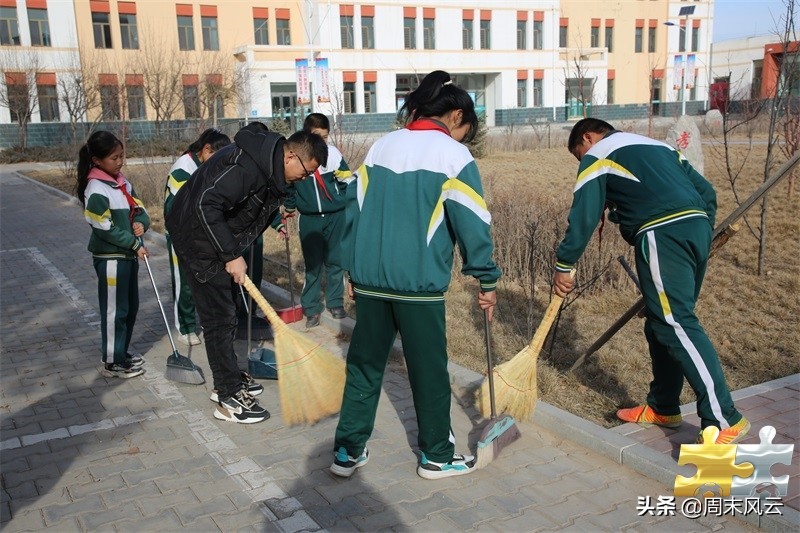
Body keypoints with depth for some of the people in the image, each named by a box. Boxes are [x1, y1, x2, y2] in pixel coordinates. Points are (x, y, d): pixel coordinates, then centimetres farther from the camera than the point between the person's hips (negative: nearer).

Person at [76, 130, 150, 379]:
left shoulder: (121, 182, 9)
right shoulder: (96, 190, -17)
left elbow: (139, 208, 13)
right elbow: (105, 228, -20)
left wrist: (141, 223, -9)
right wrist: (135, 244, -15)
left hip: (129, 255, 9)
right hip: (110, 258, -9)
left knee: (131, 306, 16)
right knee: (115, 310, 0)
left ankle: (122, 351, 31)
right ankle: (112, 362, 12)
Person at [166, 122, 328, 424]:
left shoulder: (270, 167, 3)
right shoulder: (244, 164, -29)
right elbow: (206, 205, -35)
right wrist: (231, 255, -32)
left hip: (224, 243, 10)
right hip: (201, 241, -10)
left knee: (227, 313, 17)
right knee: (219, 317, -6)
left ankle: (229, 381, 31)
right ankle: (229, 399, 3)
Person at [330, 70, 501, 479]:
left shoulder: (381, 146, 12)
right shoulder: (453, 154, -5)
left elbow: (356, 210, 12)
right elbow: (472, 222, -7)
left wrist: (354, 271, 17)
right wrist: (486, 280, 2)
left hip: (369, 277, 5)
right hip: (419, 282, -5)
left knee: (364, 363, 15)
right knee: (428, 369, 9)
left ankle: (348, 450, 22)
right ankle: (437, 456, 23)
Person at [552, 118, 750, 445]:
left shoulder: (596, 157, 10)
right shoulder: (658, 146, 30)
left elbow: (583, 216, 1)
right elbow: (706, 193, 24)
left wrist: (563, 265, 8)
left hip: (662, 234, -8)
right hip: (698, 227, 8)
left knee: (676, 323, -11)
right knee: (663, 322, 15)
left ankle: (724, 420, -16)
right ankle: (662, 407, 23)